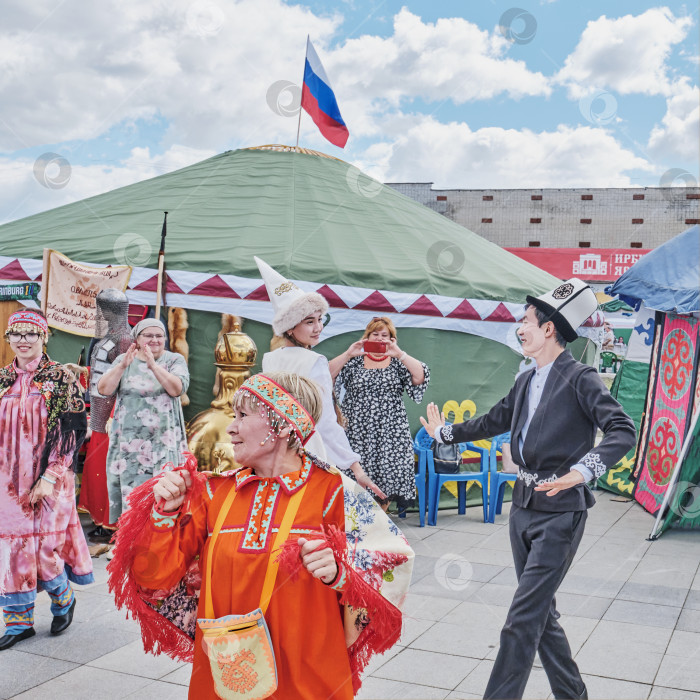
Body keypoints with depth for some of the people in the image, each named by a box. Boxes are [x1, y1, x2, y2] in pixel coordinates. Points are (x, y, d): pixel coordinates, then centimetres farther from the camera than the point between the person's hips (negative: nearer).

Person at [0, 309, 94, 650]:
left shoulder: (61, 380, -4)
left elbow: (73, 433, -8)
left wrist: (49, 478, -14)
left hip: (50, 481, -4)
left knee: (46, 547, -4)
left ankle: (63, 601, 25)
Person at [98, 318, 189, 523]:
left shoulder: (175, 360, 7)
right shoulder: (123, 360, 12)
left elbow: (177, 389, -11)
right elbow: (104, 389, -2)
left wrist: (153, 365, -22)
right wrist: (122, 366, -16)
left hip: (163, 443, -2)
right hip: (128, 442, 2)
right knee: (127, 491, -1)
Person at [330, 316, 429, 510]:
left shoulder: (397, 362, 10)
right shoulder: (354, 361, 11)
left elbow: (420, 377, -7)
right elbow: (328, 375, -2)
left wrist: (399, 354, -16)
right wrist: (348, 354, -12)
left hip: (389, 434, 0)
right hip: (357, 432, 0)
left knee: (386, 479, -4)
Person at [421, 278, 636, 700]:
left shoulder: (579, 378, -12)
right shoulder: (526, 382, 11)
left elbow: (623, 430, -22)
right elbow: (493, 422, 26)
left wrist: (583, 471, -37)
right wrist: (445, 432, 35)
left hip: (560, 511, -8)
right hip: (524, 506, 8)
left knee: (523, 620, -8)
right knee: (541, 613, 16)